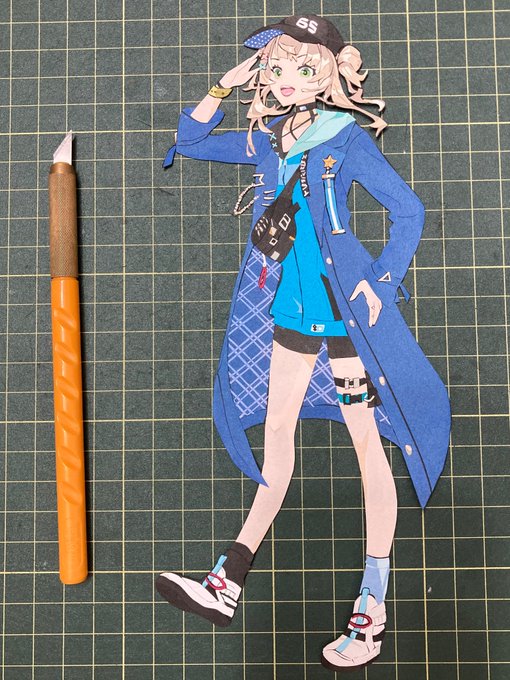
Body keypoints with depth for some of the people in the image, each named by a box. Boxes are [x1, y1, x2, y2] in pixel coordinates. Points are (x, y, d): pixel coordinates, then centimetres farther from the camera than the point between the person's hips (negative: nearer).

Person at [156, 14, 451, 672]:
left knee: (367, 440, -1)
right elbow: (188, 141, 19)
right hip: (291, 312, 6)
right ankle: (228, 583, 22)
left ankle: (373, 608, 10)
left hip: (346, 311, -6)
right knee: (276, 429, 11)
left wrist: (381, 283, -12)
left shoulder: (347, 138, -4)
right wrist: (225, 85, 8)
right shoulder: (266, 141, 11)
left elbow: (409, 210, -5)